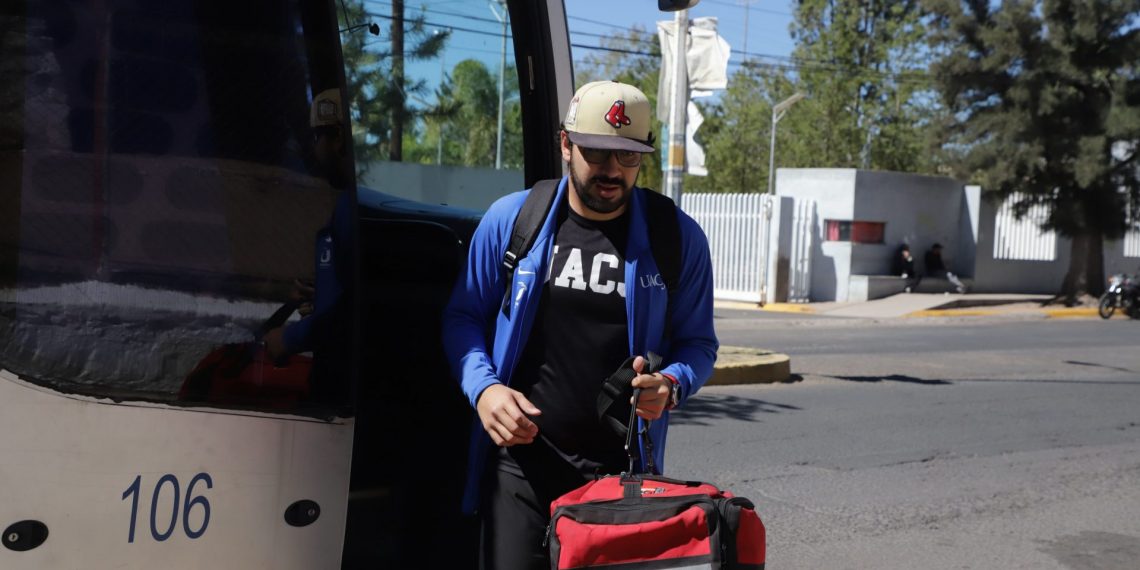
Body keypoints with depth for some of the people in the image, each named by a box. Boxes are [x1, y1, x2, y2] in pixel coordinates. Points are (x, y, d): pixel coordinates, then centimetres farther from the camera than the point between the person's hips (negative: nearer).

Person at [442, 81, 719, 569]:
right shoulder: (510, 219, 1)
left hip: (621, 471, 1)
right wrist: (483, 387, -8)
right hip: (521, 461, 0)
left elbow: (697, 342, 7)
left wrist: (672, 385, -15)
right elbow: (464, 316, 9)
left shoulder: (678, 239, 0)